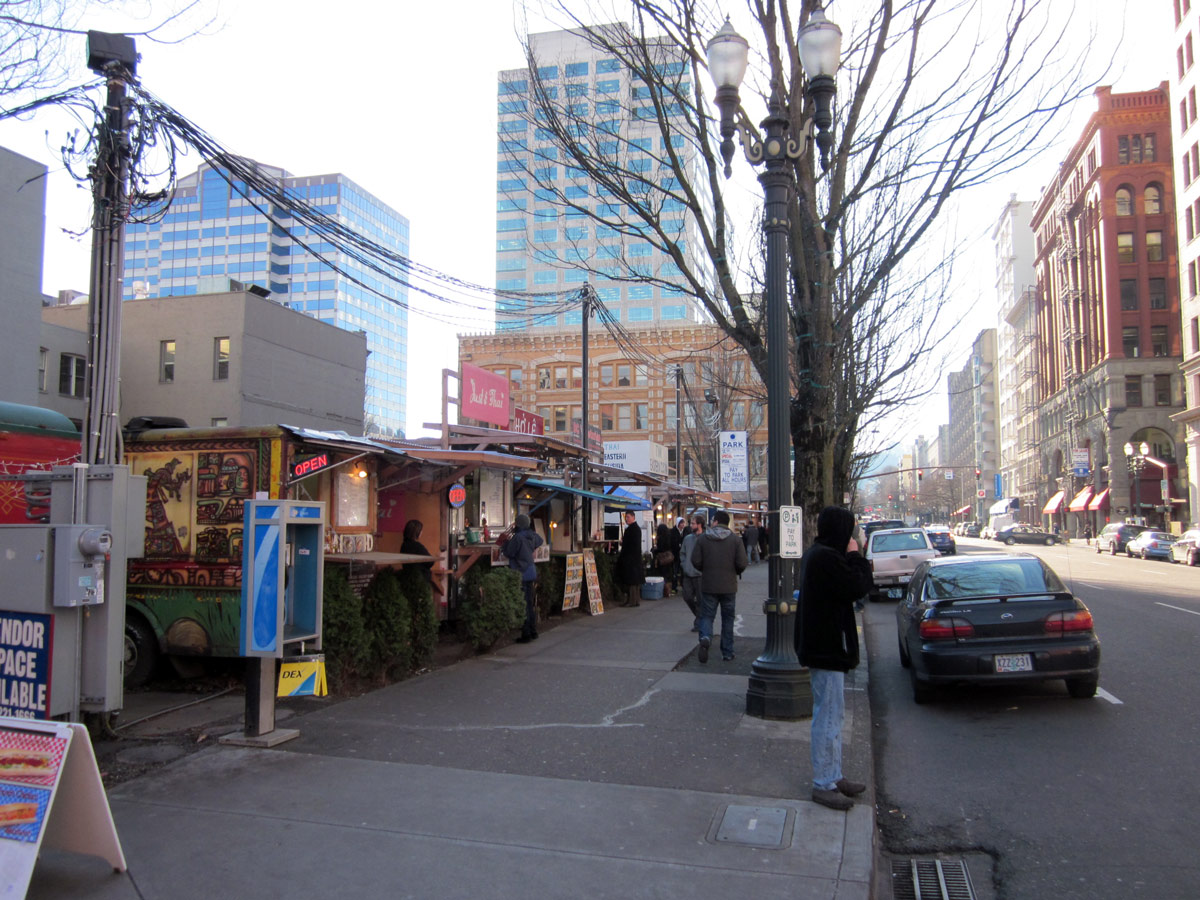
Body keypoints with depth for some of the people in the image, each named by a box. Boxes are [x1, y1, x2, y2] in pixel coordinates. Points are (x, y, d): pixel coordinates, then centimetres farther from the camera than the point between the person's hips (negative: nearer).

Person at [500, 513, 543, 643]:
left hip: (521, 574, -8)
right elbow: (539, 541, 28)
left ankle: (526, 635, -3)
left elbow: (508, 553, -10)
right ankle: (533, 631, 23)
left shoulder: (518, 537, -18)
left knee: (523, 605, -4)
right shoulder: (532, 535, 5)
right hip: (531, 573, 8)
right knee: (530, 603, 16)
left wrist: (506, 542, 5)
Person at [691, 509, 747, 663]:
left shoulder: (703, 538, -3)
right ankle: (727, 652, 16)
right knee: (727, 618, 13)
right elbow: (742, 563, -9)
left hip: (708, 585, 0)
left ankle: (705, 638, -22)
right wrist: (736, 572, 12)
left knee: (707, 616, 7)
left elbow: (695, 561, -5)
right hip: (729, 586, 0)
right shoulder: (735, 539, -4)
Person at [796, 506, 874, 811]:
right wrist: (855, 555, -10)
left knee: (831, 715, 19)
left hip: (821, 645, 11)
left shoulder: (815, 554, 13)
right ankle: (824, 784, 6)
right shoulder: (828, 558, -22)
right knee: (828, 717, -3)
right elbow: (858, 587, -18)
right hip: (828, 648, -11)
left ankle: (833, 776, 29)